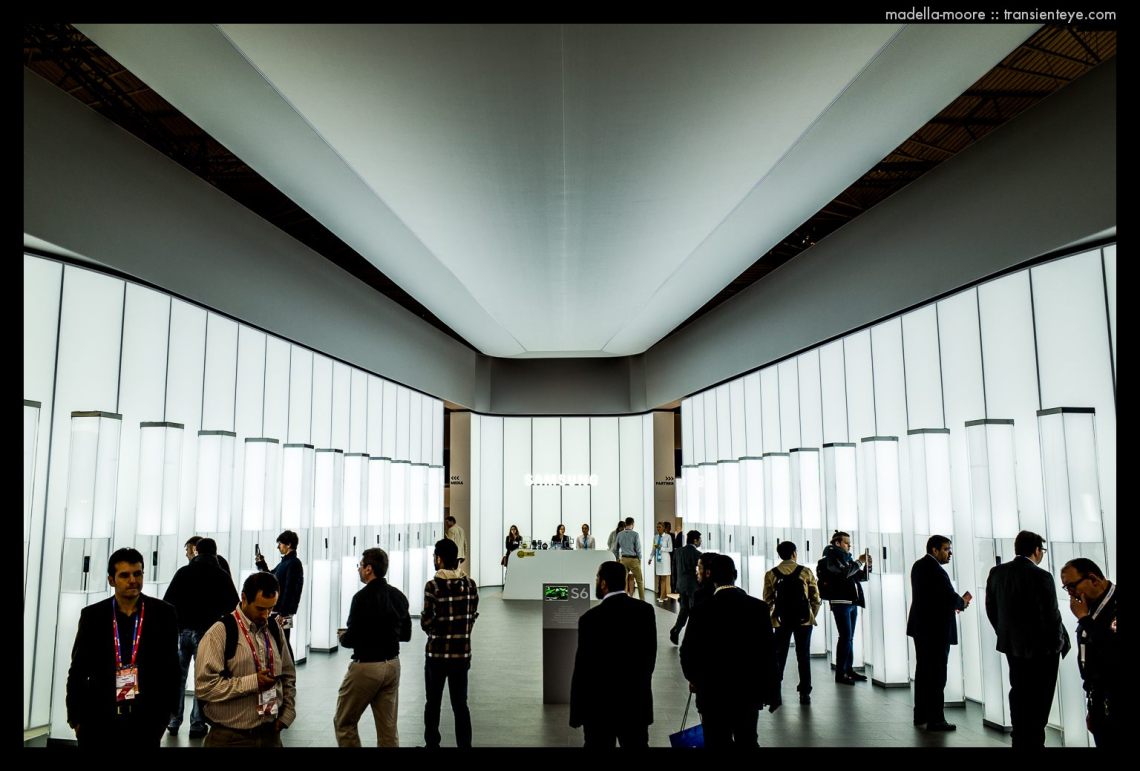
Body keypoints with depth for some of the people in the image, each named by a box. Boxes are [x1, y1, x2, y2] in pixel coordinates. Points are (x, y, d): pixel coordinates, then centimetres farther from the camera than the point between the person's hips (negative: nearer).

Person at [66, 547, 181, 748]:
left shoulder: (163, 614, -1)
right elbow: (78, 670, 6)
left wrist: (164, 712, 0)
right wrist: (75, 717, 4)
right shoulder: (92, 615, 1)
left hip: (146, 722, -1)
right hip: (98, 722, 1)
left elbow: (171, 669, 2)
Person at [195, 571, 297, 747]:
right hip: (230, 737, -5)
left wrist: (286, 714, 4)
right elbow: (204, 685, -17)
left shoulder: (274, 630, 6)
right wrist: (252, 682, -20)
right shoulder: (220, 632, -12)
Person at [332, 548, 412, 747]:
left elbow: (351, 640, -16)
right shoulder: (399, 596, 4)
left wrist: (342, 636, 4)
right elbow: (405, 634, 12)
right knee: (388, 728, 11)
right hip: (392, 665, 7)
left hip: (366, 667, -7)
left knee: (344, 723, 11)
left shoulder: (363, 597, -17)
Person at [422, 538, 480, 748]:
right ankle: (464, 744, 11)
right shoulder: (470, 584, 0)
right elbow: (472, 617, 4)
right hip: (462, 652, 3)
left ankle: (432, 744, 21)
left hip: (437, 653, -3)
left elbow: (426, 622, -12)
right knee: (460, 704, 10)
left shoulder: (433, 585, -13)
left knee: (433, 703, 12)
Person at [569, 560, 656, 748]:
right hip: (638, 700, 4)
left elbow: (583, 668, -13)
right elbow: (650, 655, 4)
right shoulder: (645, 610, -3)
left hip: (601, 704, -4)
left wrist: (576, 713, -4)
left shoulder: (591, 618, -18)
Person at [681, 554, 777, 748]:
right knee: (747, 742, 19)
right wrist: (770, 691, 6)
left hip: (714, 693, -3)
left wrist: (694, 679, 13)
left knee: (718, 743, 10)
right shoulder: (759, 607, -7)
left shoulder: (702, 611, -15)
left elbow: (688, 652, -8)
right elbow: (768, 652, -4)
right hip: (749, 691, 3)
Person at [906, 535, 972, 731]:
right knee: (937, 674, -2)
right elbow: (951, 599, -23)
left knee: (922, 671, 16)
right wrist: (963, 601, -1)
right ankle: (935, 720, 3)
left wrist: (955, 602, 6)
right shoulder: (936, 571, -22)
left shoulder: (919, 565, 8)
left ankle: (921, 714, 25)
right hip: (936, 629, -9)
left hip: (920, 626, 9)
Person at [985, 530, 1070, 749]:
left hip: (1011, 645, 6)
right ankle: (1033, 743, 13)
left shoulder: (996, 572, -2)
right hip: (1041, 648, -6)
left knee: (1019, 694, 18)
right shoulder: (1041, 577, -20)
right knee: (1039, 699, 7)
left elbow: (991, 608, 5)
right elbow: (1051, 615, -17)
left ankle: (1019, 741, 26)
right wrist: (1060, 642, -1)